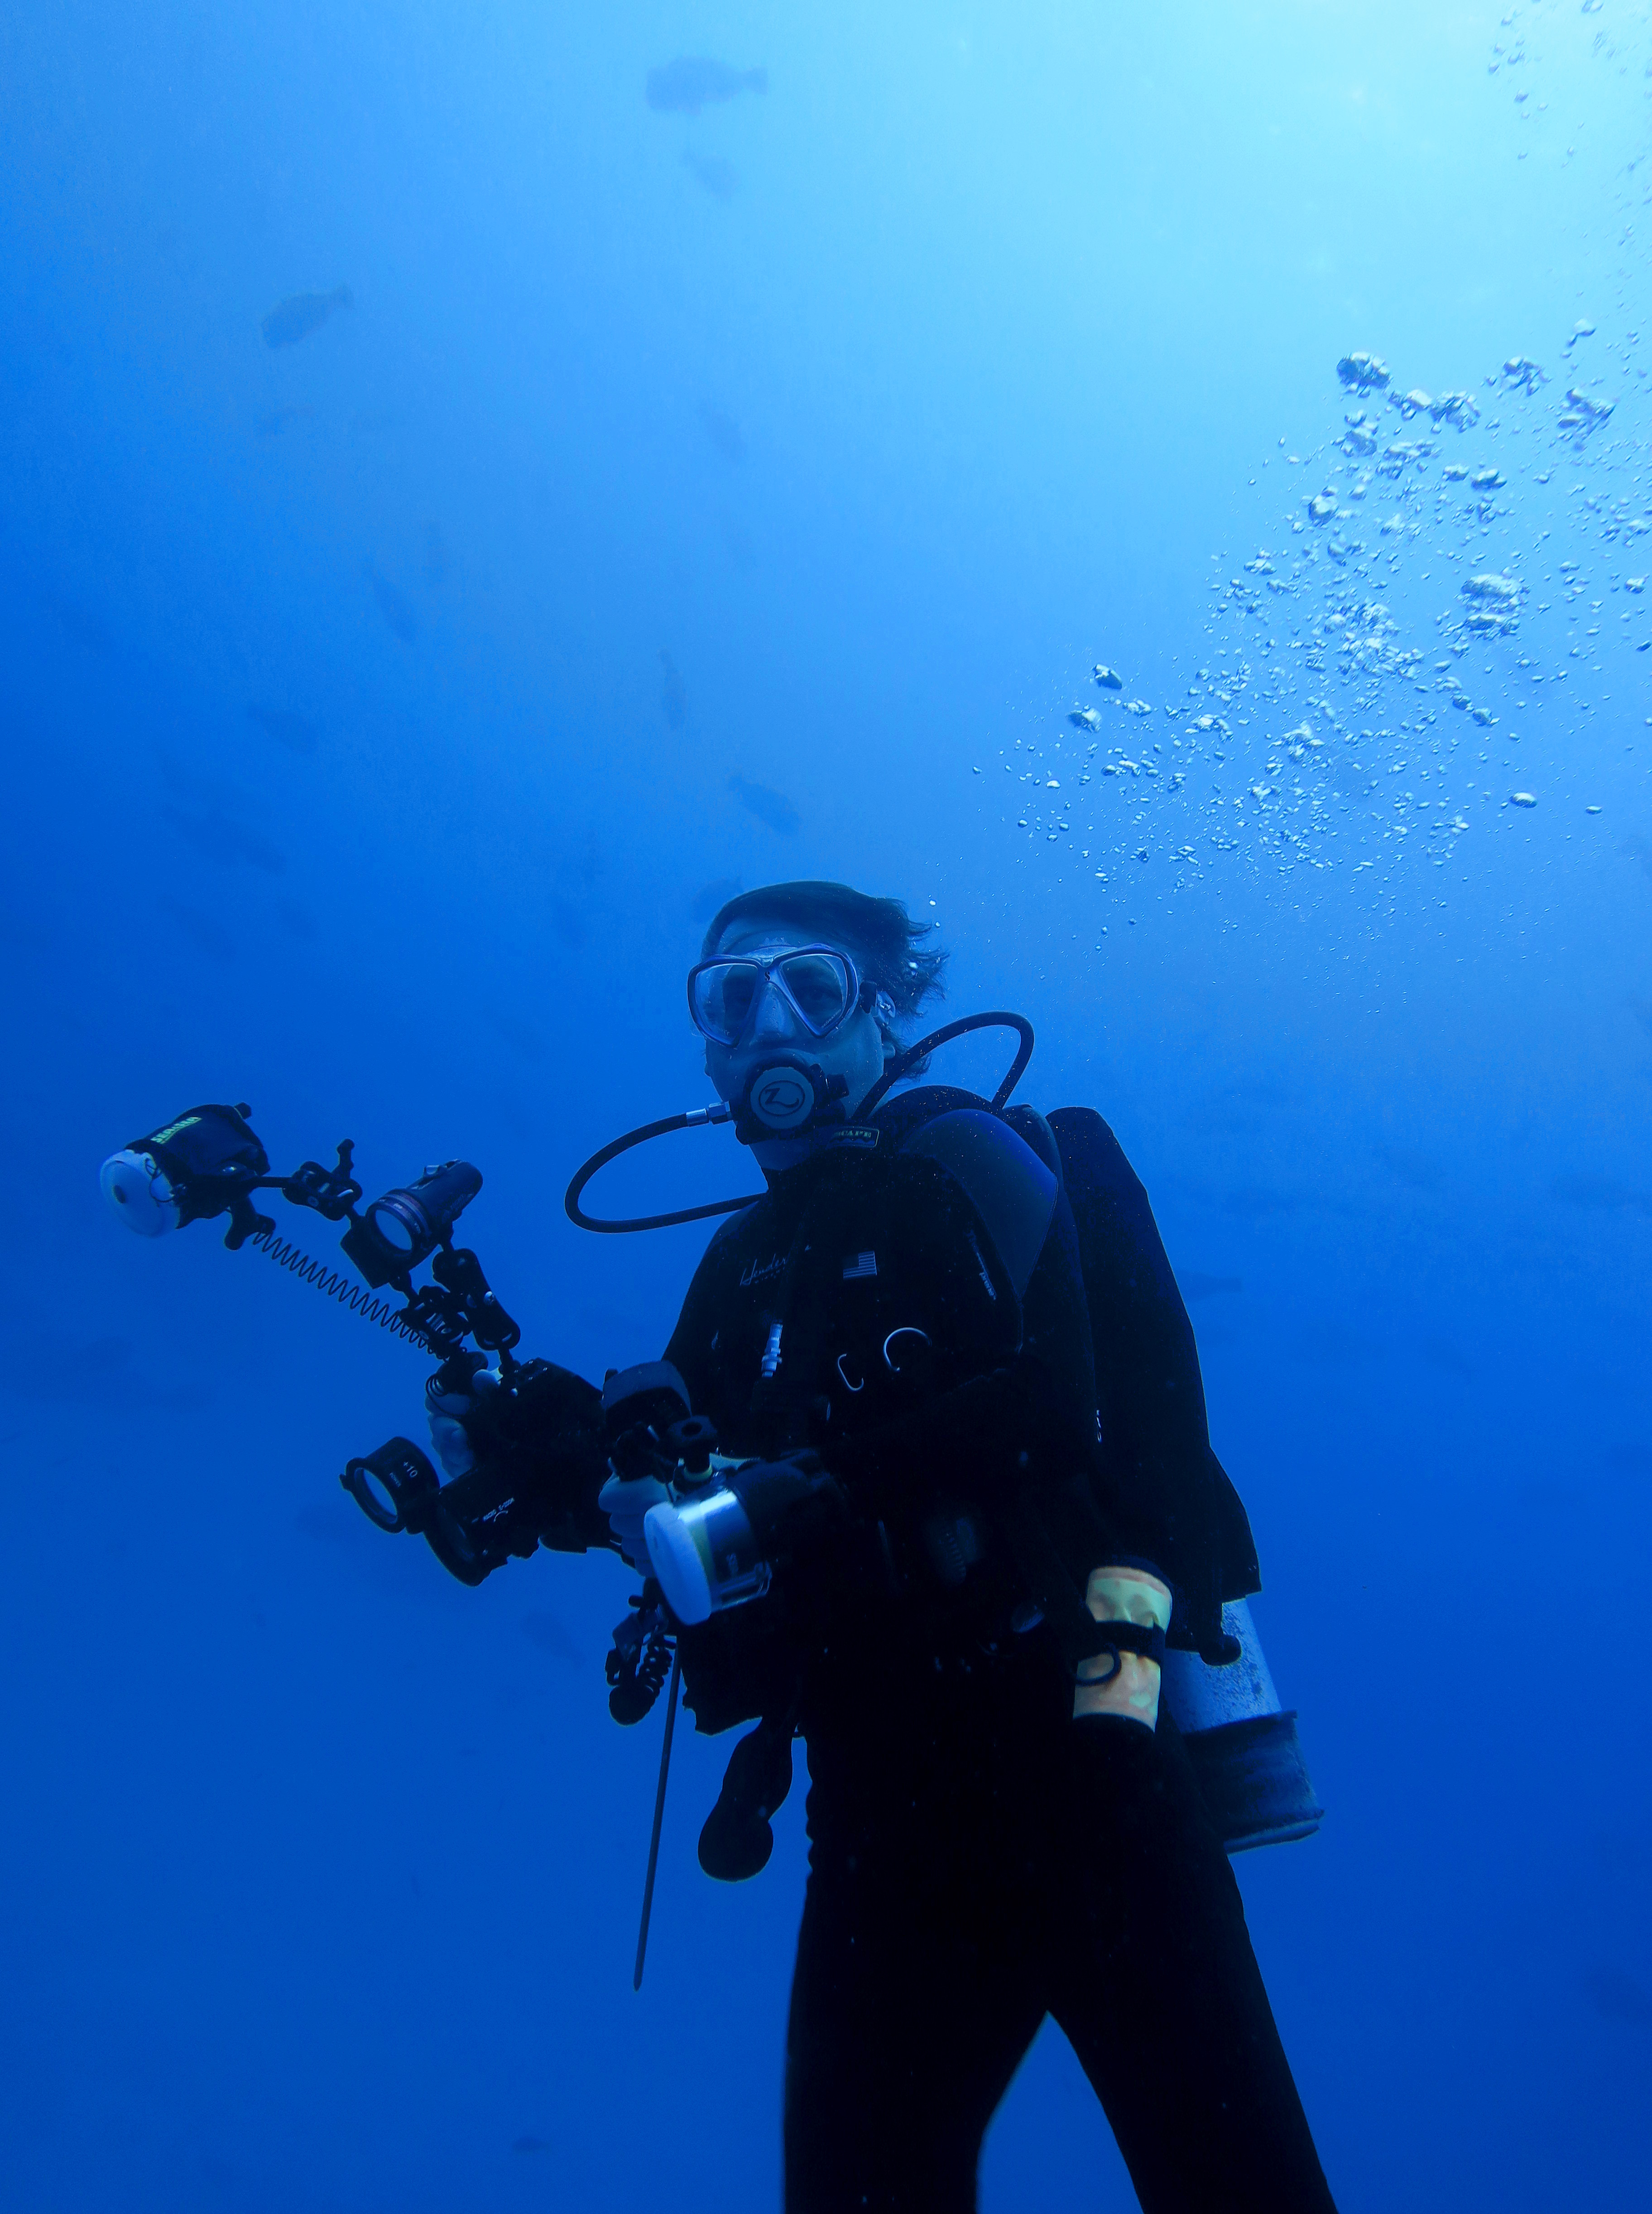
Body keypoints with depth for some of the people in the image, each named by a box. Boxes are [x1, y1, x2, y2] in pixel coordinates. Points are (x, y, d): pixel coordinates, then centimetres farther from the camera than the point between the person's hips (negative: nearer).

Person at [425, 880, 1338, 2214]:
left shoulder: (964, 1160, -1)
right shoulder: (740, 1267, 17)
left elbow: (1055, 1404, -16)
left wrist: (808, 1485, -19)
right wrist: (572, 1459, -5)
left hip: (1062, 1744, -5)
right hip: (886, 1807, 6)